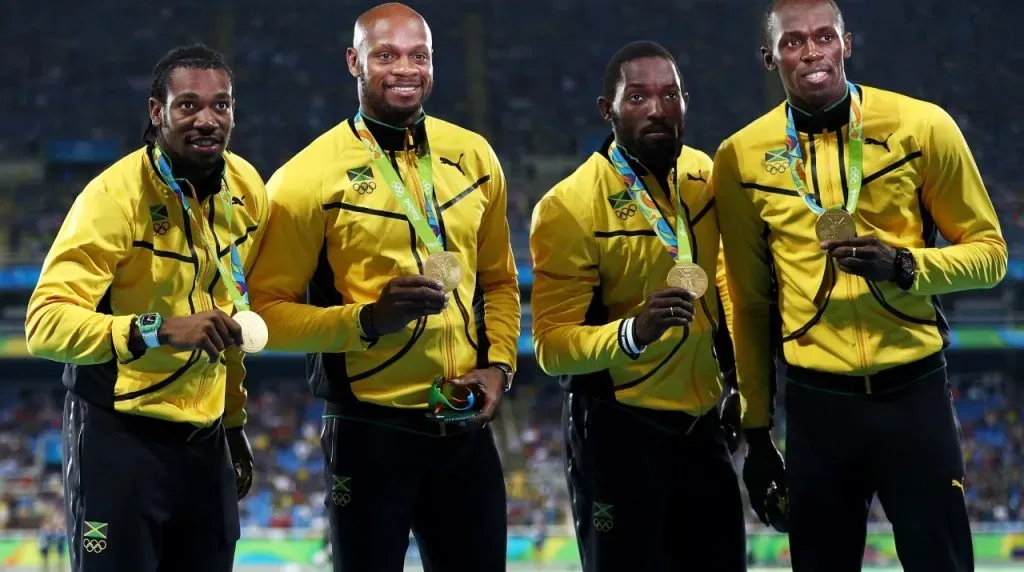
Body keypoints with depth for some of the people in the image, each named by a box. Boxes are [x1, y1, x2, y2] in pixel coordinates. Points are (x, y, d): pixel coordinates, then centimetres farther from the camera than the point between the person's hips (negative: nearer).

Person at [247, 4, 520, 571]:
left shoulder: (473, 157, 7)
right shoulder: (311, 177, -9)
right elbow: (268, 311, -10)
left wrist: (499, 364, 1)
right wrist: (367, 320, -22)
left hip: (466, 430, 5)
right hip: (370, 432, -4)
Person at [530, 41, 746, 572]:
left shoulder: (702, 174, 4)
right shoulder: (571, 207, -16)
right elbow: (552, 345, -19)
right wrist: (633, 333, -35)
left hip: (701, 424, 6)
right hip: (618, 431, -6)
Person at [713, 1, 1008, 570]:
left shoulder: (921, 126, -4)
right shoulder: (743, 157, 1)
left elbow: (989, 251, 2)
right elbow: (751, 302, 9)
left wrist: (905, 265, -17)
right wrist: (755, 427, 10)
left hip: (915, 393, -1)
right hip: (816, 402, 1)